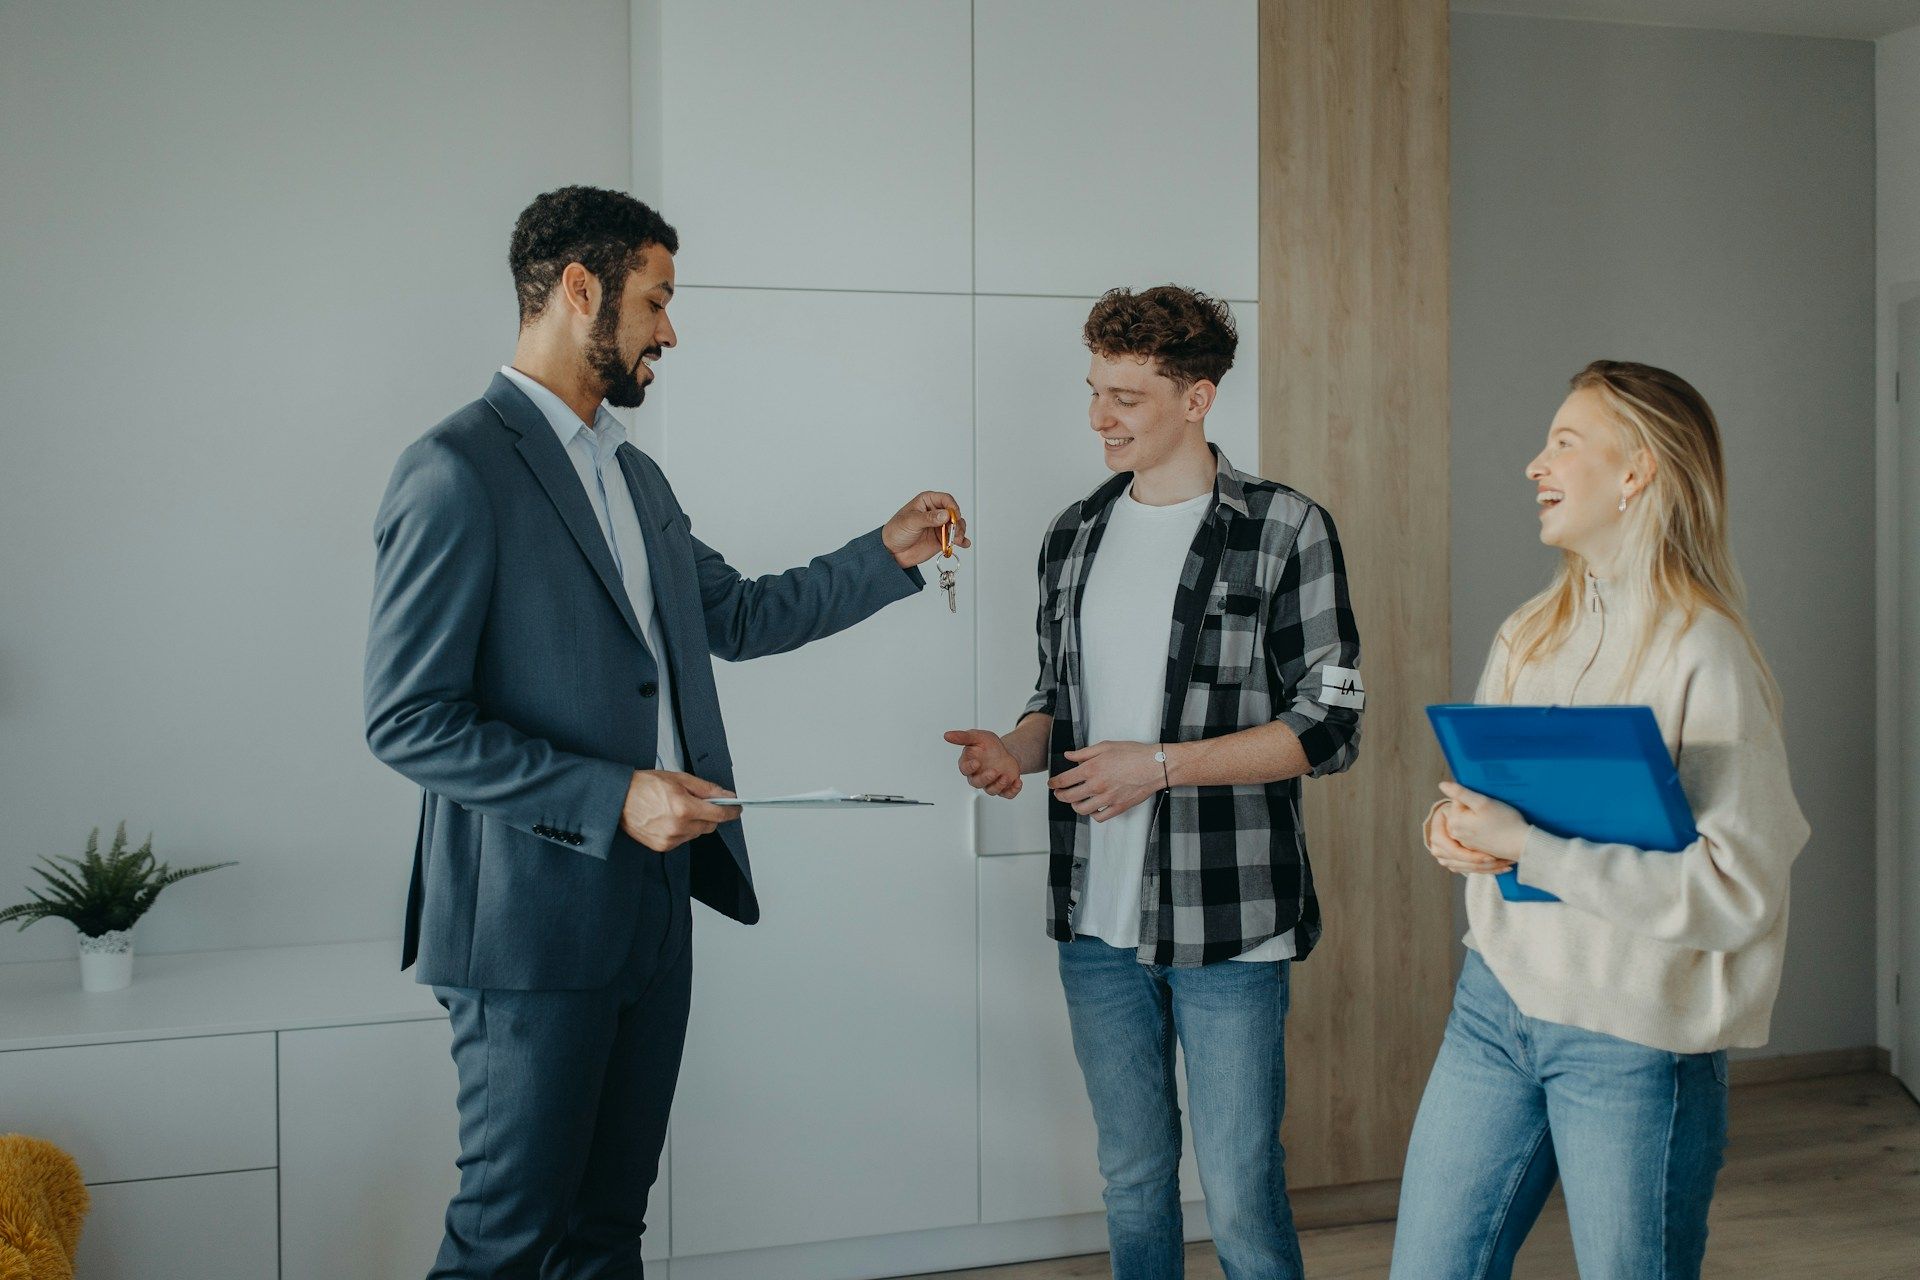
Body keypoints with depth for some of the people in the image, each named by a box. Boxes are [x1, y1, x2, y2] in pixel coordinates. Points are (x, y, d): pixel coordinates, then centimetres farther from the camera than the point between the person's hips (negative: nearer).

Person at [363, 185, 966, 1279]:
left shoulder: (635, 475, 15)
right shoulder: (458, 471, -13)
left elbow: (739, 616, 25)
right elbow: (409, 721, -17)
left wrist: (887, 555, 17)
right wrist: (612, 798, -20)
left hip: (652, 902, 8)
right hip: (535, 916, -8)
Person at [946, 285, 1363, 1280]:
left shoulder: (1285, 531, -6)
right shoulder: (1075, 535, 10)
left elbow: (1328, 726, -9)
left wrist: (1161, 765, -17)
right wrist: (1018, 749, -3)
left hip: (1226, 925, -5)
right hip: (1095, 919, 5)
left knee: (1241, 1194, 2)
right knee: (1132, 1178, 17)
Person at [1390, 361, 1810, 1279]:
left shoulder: (1706, 654, -14)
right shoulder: (1529, 634, 8)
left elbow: (1738, 888, -21)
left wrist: (1528, 849, -22)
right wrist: (1457, 825, -5)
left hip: (1633, 1040, -6)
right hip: (1494, 1004, 6)